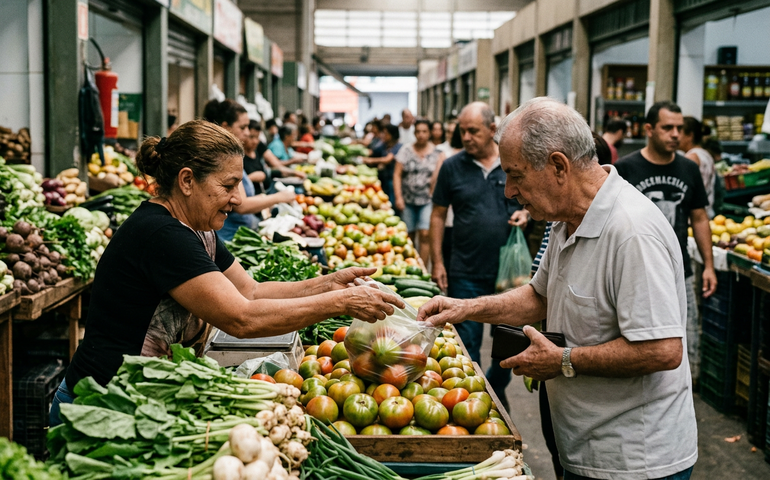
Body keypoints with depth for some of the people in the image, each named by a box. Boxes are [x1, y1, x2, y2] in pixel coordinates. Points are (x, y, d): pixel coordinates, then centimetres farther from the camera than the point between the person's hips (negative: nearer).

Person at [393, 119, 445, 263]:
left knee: (425, 234, -13)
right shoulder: (406, 150, 5)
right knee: (408, 236, 5)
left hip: (427, 200, -1)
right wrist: (398, 197, -5)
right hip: (408, 200, 1)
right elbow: (397, 174, 2)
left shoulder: (437, 153, 4)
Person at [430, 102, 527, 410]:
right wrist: (437, 262, 0)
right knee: (467, 341, 5)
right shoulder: (452, 167, 0)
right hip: (466, 273, -1)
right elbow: (438, 215, 5)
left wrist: (526, 214, -11)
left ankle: (496, 389, 36)